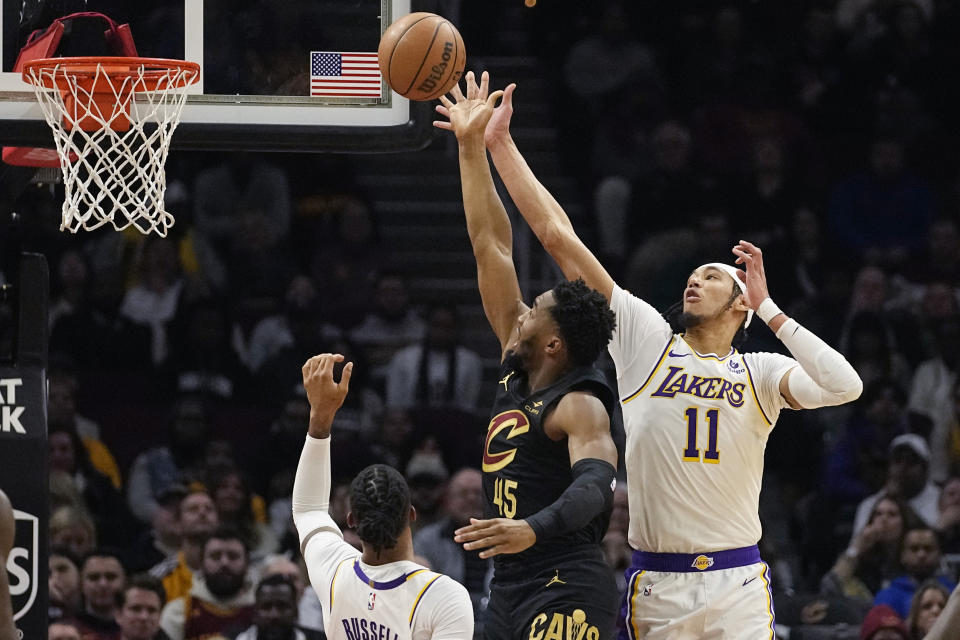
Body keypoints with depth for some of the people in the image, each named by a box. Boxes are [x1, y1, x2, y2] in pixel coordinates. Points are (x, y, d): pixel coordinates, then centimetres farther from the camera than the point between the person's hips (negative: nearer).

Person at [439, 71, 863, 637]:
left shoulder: (761, 373, 5)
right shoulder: (647, 340, 7)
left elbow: (845, 386, -16)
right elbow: (559, 237, 4)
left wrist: (766, 308, -9)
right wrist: (498, 144, 2)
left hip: (738, 586, -1)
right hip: (656, 584, 1)